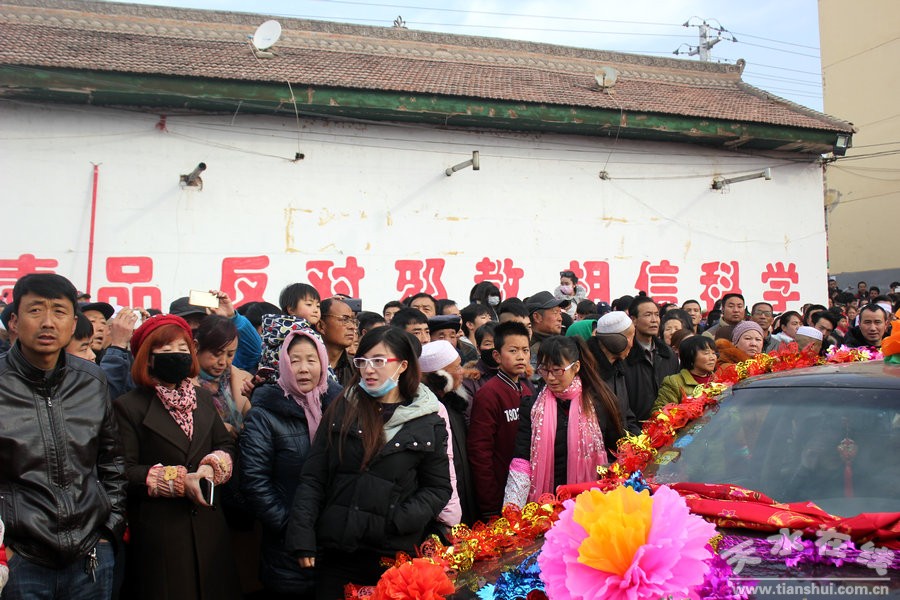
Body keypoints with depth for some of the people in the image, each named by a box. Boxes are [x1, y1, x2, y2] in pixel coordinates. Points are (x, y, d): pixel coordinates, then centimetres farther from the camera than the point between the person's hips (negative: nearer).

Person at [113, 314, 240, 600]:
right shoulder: (128, 406, -4)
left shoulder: (203, 398, 13)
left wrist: (212, 466, -8)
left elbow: (226, 445, 14)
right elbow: (125, 471, -11)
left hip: (208, 525, 5)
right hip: (158, 531, -5)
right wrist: (180, 481, -16)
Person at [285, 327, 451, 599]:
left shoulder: (429, 423, 0)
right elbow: (313, 477, 2)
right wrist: (302, 537, -6)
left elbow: (438, 487, 3)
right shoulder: (341, 409, 4)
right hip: (335, 549, 1)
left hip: (394, 553, -1)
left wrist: (401, 520, -13)